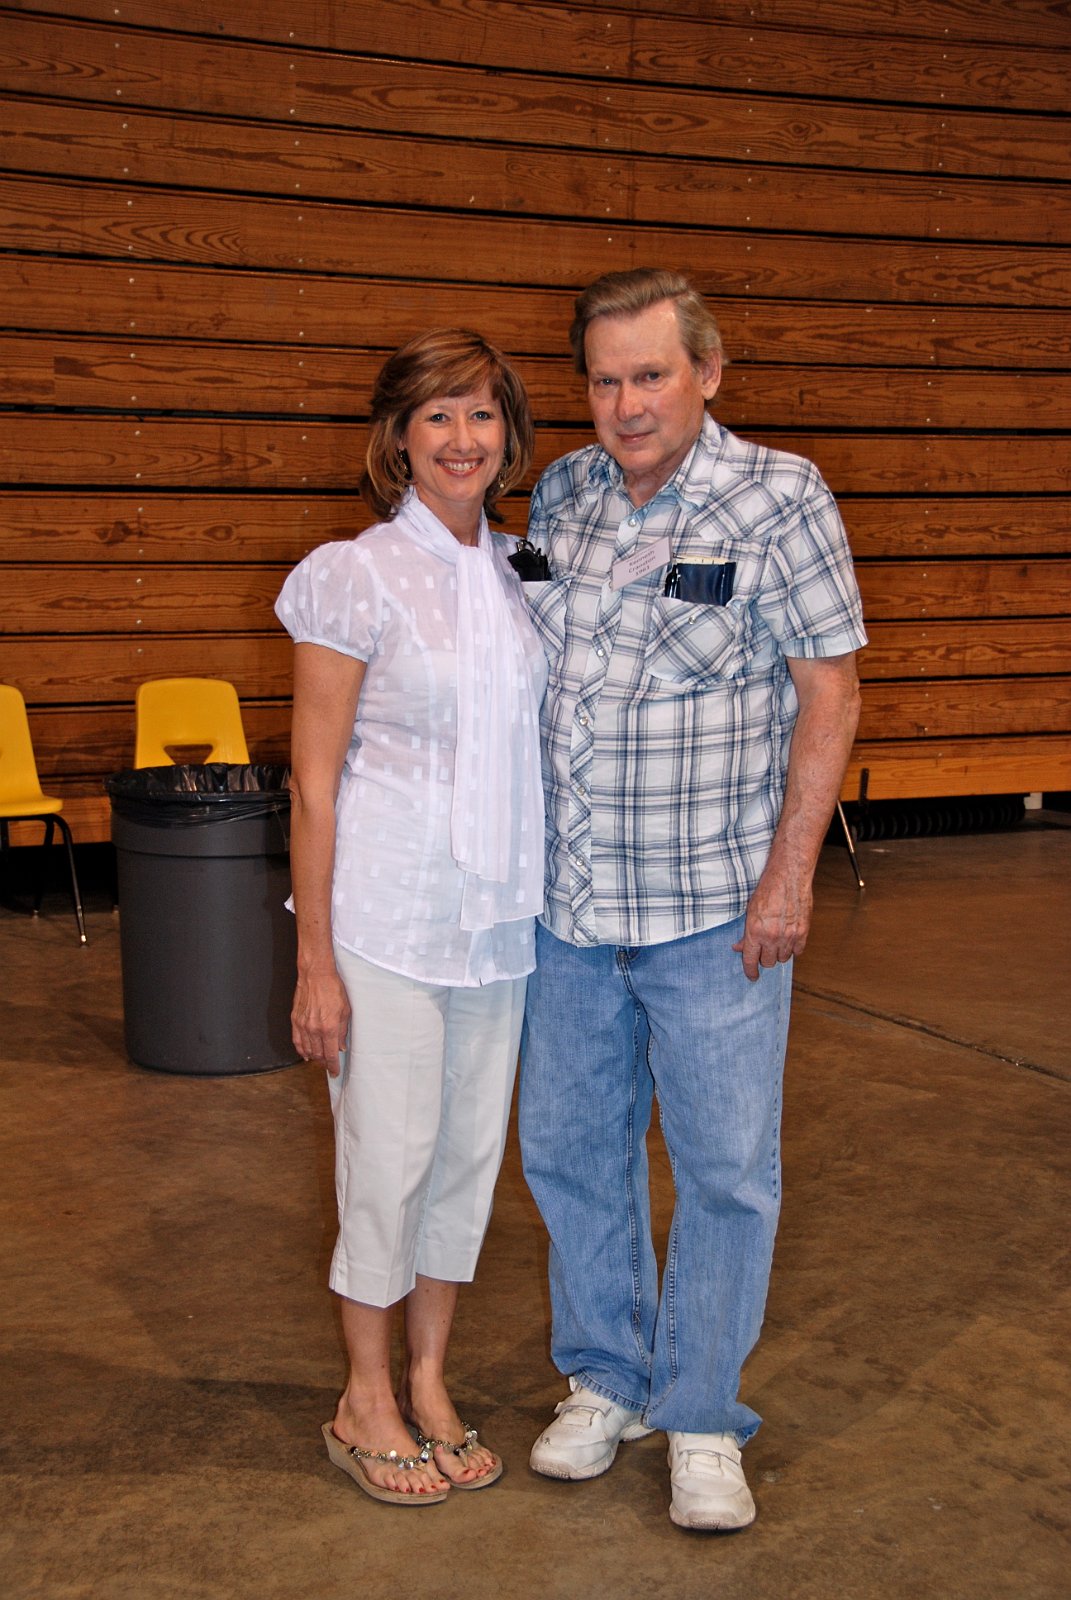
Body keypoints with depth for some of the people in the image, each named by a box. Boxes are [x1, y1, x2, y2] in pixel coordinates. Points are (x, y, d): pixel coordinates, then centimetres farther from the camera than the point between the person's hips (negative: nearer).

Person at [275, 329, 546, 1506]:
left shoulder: (521, 573, 7)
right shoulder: (355, 578, -9)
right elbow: (313, 780, -10)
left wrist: (548, 899, 10)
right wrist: (315, 961, -12)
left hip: (500, 917, 5)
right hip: (387, 919, -5)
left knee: (471, 1150, 13)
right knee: (388, 1159, 3)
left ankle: (428, 1380, 30)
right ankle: (366, 1401, 22)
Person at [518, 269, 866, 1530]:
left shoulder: (780, 499, -8)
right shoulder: (559, 494, 5)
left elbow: (829, 692, -8)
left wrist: (788, 875, -12)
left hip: (716, 908, -4)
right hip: (565, 904, 5)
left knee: (725, 1166, 5)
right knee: (570, 1150, 14)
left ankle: (701, 1417, 22)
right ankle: (602, 1379, 33)